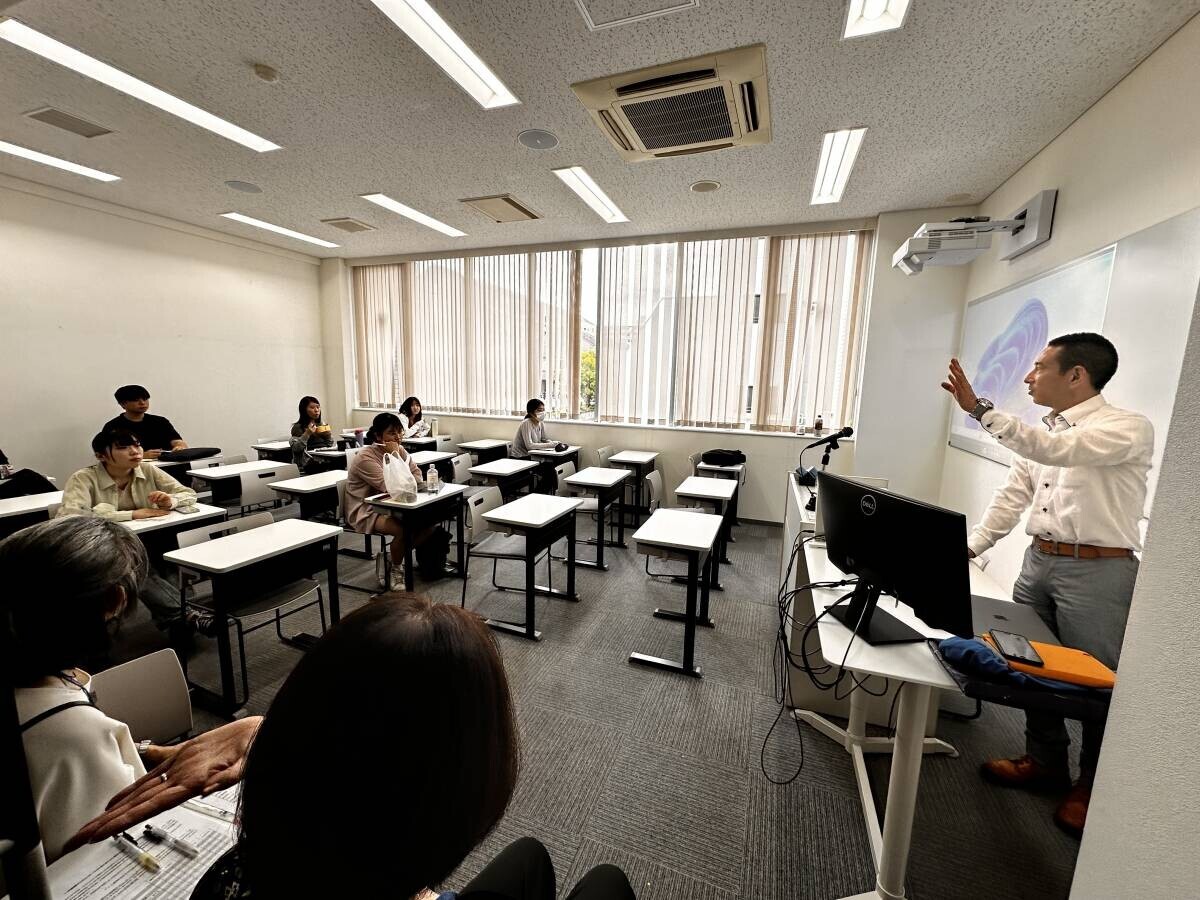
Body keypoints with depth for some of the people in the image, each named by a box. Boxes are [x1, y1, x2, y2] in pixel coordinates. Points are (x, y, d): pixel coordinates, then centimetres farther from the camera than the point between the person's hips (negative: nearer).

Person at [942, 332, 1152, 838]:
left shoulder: (1128, 428, -12)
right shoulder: (1039, 434, 10)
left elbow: (1058, 451, -32)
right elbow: (1012, 496, 10)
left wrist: (980, 409, -34)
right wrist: (969, 547, 3)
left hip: (1096, 570, -7)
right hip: (1038, 562, 7)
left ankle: (1094, 785, 30)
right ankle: (1045, 761, 36)